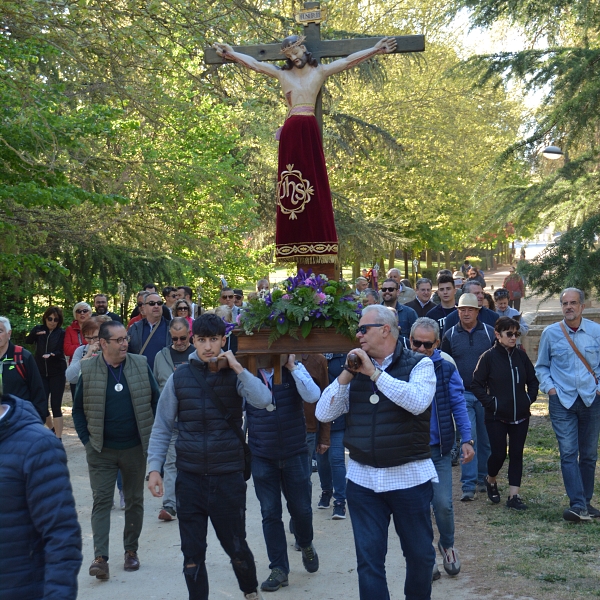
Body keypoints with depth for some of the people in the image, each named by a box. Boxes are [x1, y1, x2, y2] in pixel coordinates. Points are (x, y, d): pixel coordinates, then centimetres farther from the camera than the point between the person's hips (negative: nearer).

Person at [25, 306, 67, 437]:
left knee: (56, 406, -6)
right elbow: (28, 341, -11)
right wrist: (35, 334, -31)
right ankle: (52, 429, 29)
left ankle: (58, 438, -4)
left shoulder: (61, 333, -1)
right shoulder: (39, 329, 5)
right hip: (41, 373, 3)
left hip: (57, 373, -3)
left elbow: (61, 352, -11)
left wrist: (51, 354, -32)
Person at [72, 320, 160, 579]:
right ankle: (100, 557, -5)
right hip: (101, 451, -1)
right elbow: (78, 409, 4)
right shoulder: (89, 370, -5)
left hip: (135, 448, 2)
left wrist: (152, 437, 0)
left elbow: (156, 401, 4)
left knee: (134, 500, 11)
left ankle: (131, 551, 25)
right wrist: (87, 440, -3)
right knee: (101, 501, -4)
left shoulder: (141, 365, -3)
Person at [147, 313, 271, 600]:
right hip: (189, 477, 1)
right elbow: (162, 427, 5)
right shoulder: (179, 377, 2)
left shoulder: (235, 374, -1)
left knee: (236, 546, 11)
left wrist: (238, 367, -20)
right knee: (192, 553, 7)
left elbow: (262, 401, -19)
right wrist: (154, 468, -1)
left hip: (228, 476, -1)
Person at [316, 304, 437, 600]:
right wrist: (345, 376, -9)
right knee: (369, 560, 5)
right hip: (363, 479, 3)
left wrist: (375, 373, -19)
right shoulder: (355, 369, 8)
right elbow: (323, 413, 3)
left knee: (420, 554, 12)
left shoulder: (419, 364, -3)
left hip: (410, 476, -3)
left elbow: (418, 402, -23)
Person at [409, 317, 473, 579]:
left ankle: (447, 545, 27)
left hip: (438, 448, 0)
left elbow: (458, 404, 0)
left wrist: (466, 440, -6)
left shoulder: (446, 367, -3)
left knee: (443, 504, -2)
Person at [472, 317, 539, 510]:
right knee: (499, 454, -1)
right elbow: (477, 385, -6)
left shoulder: (521, 355, 3)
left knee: (516, 454, 4)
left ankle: (513, 496, 9)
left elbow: (533, 380, 13)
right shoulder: (488, 357, -8)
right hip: (497, 417, -4)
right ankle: (491, 480, 29)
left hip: (520, 416, 4)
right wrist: (490, 403, -12)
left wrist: (530, 398, 1)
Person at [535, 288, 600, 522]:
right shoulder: (550, 333, 0)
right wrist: (549, 387, -3)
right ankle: (578, 505, -12)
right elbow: (541, 366, 10)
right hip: (562, 400, -1)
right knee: (568, 453, -9)